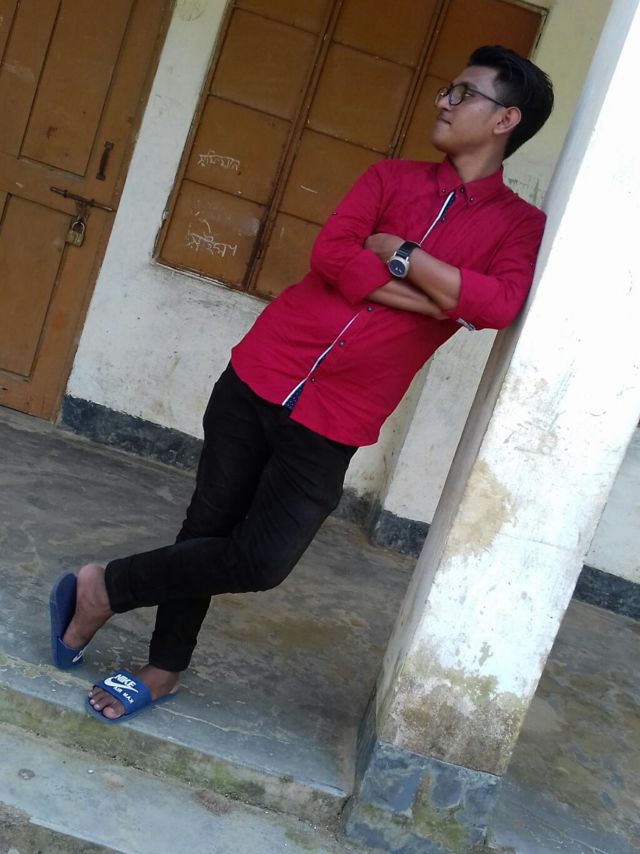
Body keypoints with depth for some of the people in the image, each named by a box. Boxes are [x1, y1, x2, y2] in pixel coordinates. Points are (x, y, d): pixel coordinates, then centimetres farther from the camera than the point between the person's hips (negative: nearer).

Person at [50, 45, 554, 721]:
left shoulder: (521, 226, 3)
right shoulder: (392, 177, 9)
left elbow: (500, 305, -18)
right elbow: (330, 253, -8)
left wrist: (400, 254, -12)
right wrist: (432, 299, -13)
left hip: (333, 423, -1)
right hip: (262, 373, 2)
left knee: (260, 561, -6)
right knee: (209, 526, 7)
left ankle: (103, 588, 18)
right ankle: (164, 670, 31)